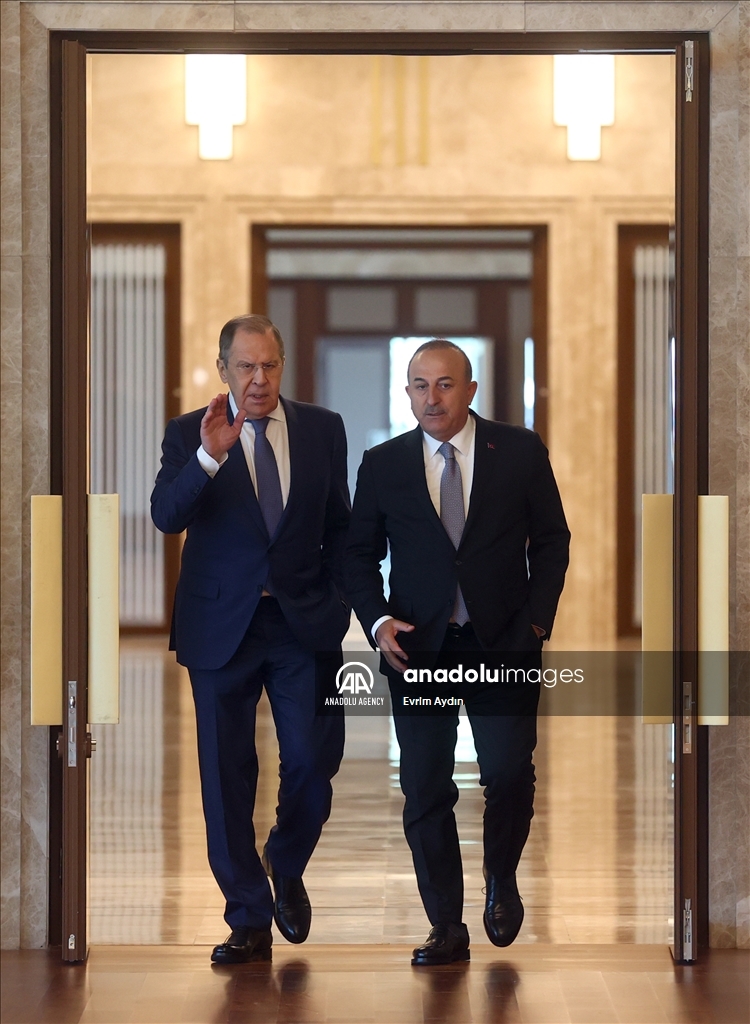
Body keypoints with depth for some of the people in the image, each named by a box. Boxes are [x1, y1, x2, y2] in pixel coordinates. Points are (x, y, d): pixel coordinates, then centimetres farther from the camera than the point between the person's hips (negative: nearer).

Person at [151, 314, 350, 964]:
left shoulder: (323, 430, 5)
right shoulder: (189, 435, -2)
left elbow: (339, 525, 12)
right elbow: (166, 516, -17)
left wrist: (337, 600, 4)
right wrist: (209, 458, -31)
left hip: (303, 623, 1)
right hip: (222, 626, -1)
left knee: (316, 760, -4)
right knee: (227, 776, 3)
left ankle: (286, 868, 26)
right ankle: (249, 921, 13)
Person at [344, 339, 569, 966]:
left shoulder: (520, 452, 3)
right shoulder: (383, 465, 5)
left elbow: (552, 540, 7)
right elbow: (359, 555, 10)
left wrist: (537, 622, -3)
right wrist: (378, 621, -6)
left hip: (504, 642, -1)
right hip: (418, 647, 1)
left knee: (509, 774, -8)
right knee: (425, 791, 0)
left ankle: (502, 883, 22)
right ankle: (447, 930, 9)